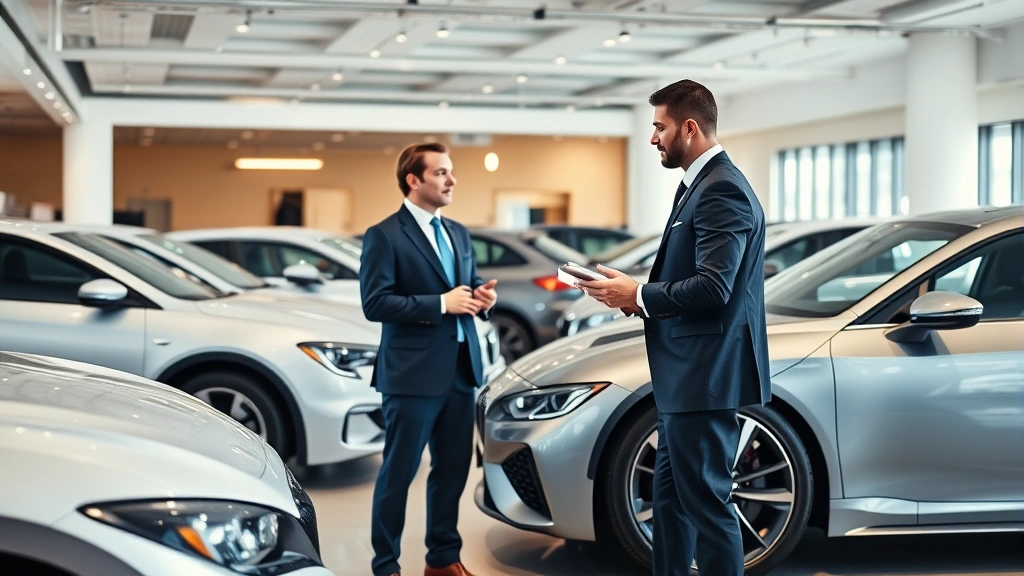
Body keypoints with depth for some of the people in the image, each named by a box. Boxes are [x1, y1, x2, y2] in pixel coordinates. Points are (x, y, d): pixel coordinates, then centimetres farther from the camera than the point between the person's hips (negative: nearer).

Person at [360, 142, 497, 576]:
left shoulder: (458, 233, 15)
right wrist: (441, 303, -20)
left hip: (460, 369, 7)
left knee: (453, 468, 13)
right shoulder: (385, 236, -8)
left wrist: (481, 297, -2)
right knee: (398, 473, 3)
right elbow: (375, 303, -16)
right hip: (413, 373, -7)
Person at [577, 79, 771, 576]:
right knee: (671, 496, 19)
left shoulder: (722, 190, -17)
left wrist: (637, 295, -14)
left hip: (705, 376, -11)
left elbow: (712, 288, -25)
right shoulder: (700, 184, 16)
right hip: (685, 374, 11)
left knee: (705, 502, -3)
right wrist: (637, 296, 4)